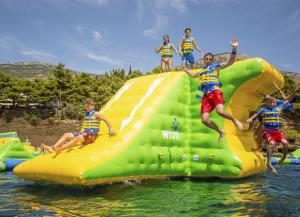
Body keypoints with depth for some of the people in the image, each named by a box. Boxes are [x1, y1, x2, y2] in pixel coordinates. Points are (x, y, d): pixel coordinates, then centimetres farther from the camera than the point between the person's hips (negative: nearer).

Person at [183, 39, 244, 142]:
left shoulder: (215, 66, 14)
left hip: (215, 91, -5)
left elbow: (230, 62, 2)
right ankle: (221, 131, 10)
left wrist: (234, 48, -9)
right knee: (204, 120, -12)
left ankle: (235, 120, -2)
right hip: (206, 95, 5)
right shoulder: (201, 71, 30)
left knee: (220, 111, -32)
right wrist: (184, 69, 55)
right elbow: (193, 75, 53)